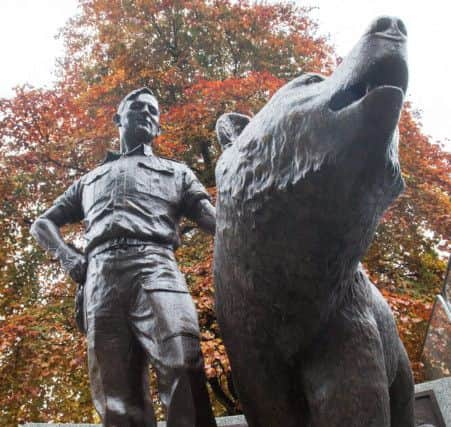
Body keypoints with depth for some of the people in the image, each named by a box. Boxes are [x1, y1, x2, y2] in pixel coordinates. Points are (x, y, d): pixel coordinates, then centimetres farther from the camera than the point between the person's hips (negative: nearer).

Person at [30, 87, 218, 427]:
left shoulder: (176, 172, 30)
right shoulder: (90, 179, 36)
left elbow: (213, 218, 16)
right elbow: (43, 223, 35)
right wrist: (68, 257, 11)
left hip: (154, 266, -2)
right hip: (102, 276, 2)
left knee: (184, 364, -27)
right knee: (117, 393, -7)